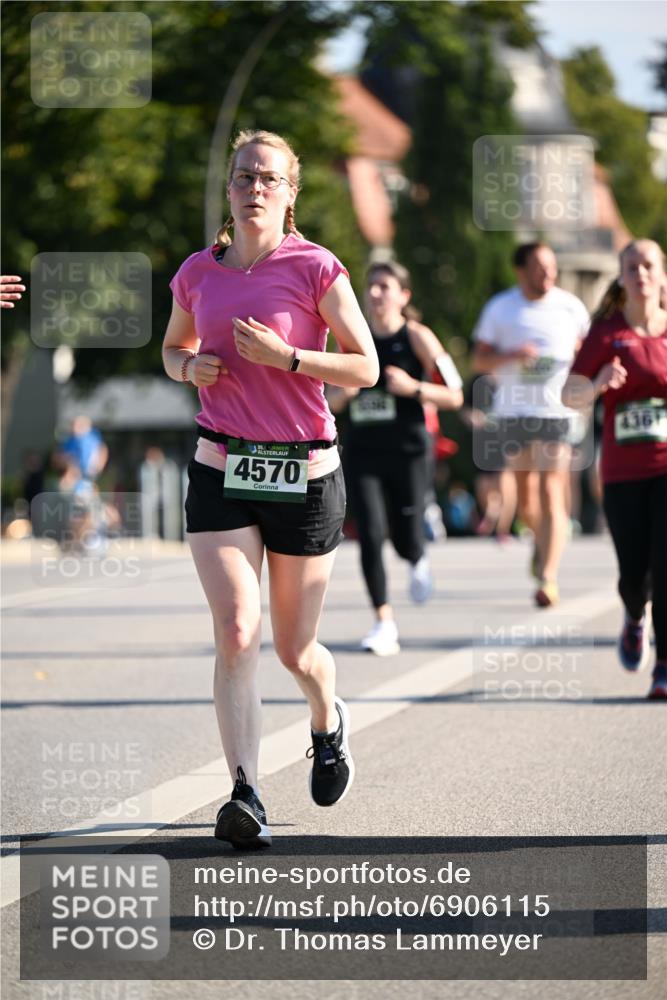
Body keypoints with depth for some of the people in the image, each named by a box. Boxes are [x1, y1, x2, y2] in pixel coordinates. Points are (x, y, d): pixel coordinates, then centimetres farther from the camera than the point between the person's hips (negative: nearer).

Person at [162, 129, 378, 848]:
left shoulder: (315, 269, -6)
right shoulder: (197, 273, 5)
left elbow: (364, 366, -5)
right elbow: (174, 347, 22)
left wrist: (284, 356, -18)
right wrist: (191, 367, -1)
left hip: (305, 473, -2)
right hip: (221, 472, 2)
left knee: (294, 650, 10)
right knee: (236, 632, -16)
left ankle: (328, 723, 45)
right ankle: (245, 797, -20)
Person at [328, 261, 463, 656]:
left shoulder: (418, 338, -4)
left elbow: (454, 397, -3)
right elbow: (334, 400, 18)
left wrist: (413, 387, -18)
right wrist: (343, 393, -5)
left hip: (408, 451, -3)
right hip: (363, 451, 3)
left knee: (406, 540, -1)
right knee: (370, 535, -11)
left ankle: (419, 562, 38)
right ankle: (385, 624, -3)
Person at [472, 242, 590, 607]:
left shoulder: (570, 306, 4)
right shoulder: (499, 308, 3)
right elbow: (479, 360, 3)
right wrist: (511, 355, -16)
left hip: (557, 411, -2)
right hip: (513, 411, 2)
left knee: (551, 494, -11)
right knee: (525, 494, 11)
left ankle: (548, 578, -13)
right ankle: (542, 538, 43)